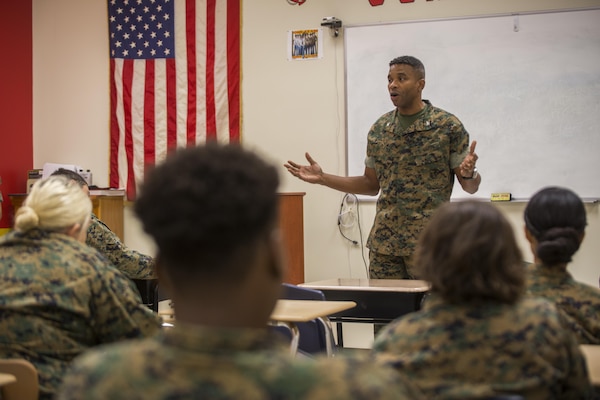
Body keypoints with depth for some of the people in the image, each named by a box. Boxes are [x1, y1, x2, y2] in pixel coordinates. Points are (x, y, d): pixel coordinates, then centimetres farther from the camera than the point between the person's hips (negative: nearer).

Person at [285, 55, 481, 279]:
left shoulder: (448, 126, -4)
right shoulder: (379, 129, 10)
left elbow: (470, 186, -2)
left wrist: (469, 174, -25)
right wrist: (322, 178, 11)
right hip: (383, 243, 4)